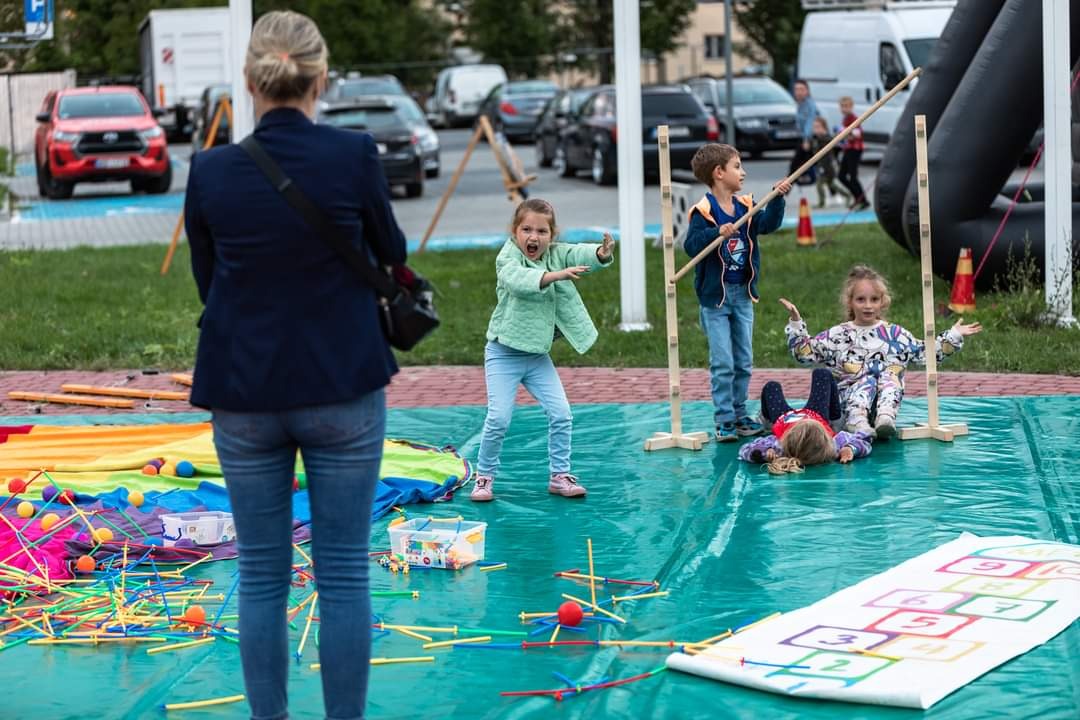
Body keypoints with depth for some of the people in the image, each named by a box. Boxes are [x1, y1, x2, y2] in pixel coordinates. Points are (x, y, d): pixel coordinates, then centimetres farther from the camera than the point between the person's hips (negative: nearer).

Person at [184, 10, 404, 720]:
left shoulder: (210, 170, -6)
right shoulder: (355, 155, -10)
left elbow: (207, 280, 8)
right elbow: (391, 254, 6)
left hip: (244, 393, 1)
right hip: (343, 388, -1)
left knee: (262, 573, 10)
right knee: (344, 572, 6)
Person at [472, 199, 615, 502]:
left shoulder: (556, 255, 0)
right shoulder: (508, 256, -15)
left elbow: (579, 254, -18)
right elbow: (517, 278, -37)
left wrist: (601, 254, -42)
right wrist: (556, 275, -51)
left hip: (538, 355, 5)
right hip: (504, 354, -5)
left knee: (561, 414, 0)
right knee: (499, 418, -9)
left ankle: (559, 475, 14)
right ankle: (485, 476, 9)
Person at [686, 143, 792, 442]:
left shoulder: (746, 207, 5)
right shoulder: (703, 210, -14)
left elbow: (768, 224, -7)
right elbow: (691, 245, -22)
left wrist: (776, 198, -19)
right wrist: (717, 232, -36)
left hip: (743, 294, 6)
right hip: (715, 296, -6)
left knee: (744, 361, 12)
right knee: (722, 363, -3)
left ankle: (740, 414, 22)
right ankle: (724, 420, 3)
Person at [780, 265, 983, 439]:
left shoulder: (894, 334, 16)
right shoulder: (838, 335, 12)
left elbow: (924, 352, 18)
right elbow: (804, 352, 8)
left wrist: (953, 336, 13)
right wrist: (795, 322, -1)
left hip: (884, 398, 1)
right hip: (850, 397, -1)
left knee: (890, 375, -28)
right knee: (867, 380, -30)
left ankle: (886, 418, -54)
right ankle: (856, 420, -55)